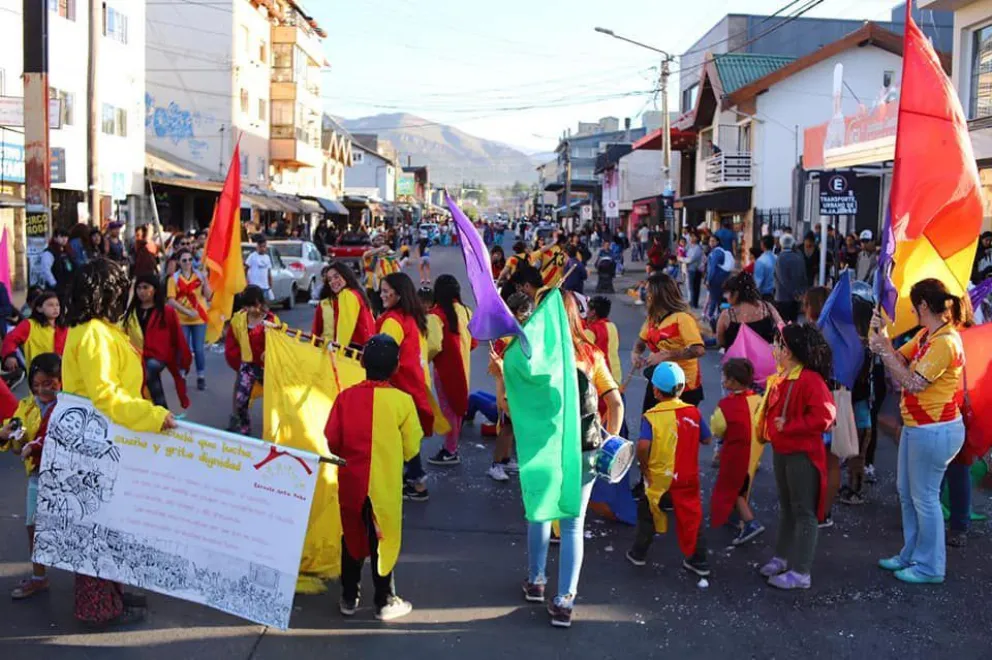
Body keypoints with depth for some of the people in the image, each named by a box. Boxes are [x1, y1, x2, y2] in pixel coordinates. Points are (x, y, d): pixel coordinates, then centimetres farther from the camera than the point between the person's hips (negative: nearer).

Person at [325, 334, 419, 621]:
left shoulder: (346, 396, -7)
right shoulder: (402, 400, -12)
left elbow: (332, 441, -4)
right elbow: (411, 448, -7)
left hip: (351, 482, 2)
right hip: (385, 486, -2)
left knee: (352, 538, 18)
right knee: (382, 541, 11)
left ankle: (349, 598, 28)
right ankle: (385, 602, 21)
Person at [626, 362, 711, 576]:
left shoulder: (651, 417, -17)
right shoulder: (693, 412, -6)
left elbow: (642, 446, -29)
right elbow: (706, 440, 3)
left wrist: (644, 467, -13)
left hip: (658, 478, -3)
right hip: (688, 477, 3)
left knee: (647, 515, 17)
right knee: (691, 516, 14)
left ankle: (638, 553, 31)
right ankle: (699, 561, 21)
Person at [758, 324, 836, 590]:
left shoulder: (810, 380, -22)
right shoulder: (781, 378, 6)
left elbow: (825, 416, -28)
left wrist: (788, 427, -23)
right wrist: (772, 430, 2)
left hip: (802, 453, -9)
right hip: (781, 450, 10)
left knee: (804, 512, 0)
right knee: (786, 507, 20)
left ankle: (801, 572, 6)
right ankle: (783, 557, 34)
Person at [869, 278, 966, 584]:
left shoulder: (944, 342, -22)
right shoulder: (926, 334, 7)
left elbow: (913, 384, -22)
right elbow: (901, 358, 6)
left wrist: (884, 351, -19)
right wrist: (882, 338, -5)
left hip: (934, 431, -10)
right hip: (916, 427, 10)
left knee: (924, 497, 1)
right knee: (906, 491, 19)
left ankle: (930, 567, 16)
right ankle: (911, 555, 34)